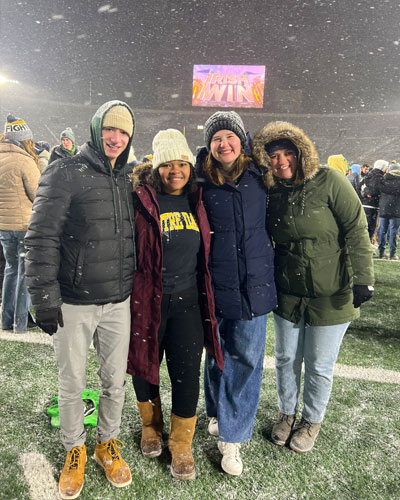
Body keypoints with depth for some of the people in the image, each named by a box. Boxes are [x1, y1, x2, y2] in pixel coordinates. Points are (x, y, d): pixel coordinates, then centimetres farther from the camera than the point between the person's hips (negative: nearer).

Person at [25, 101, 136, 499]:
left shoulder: (126, 179, 9)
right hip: (73, 305, -4)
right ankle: (74, 450, 37)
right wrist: (44, 298, -13)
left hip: (118, 302, 4)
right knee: (71, 385, 12)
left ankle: (107, 443, 39)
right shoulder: (65, 174, -8)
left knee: (115, 380, 14)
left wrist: (135, 289, 16)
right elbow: (41, 240, -11)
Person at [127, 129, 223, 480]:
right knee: (145, 366, 14)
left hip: (187, 302, 3)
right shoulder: (141, 200, -8)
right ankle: (150, 427, 43)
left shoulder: (195, 202, 7)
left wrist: (207, 297, 16)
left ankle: (181, 446, 29)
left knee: (187, 373, 6)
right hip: (147, 301, -2)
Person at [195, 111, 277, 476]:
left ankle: (232, 435, 21)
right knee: (216, 354, 15)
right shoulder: (201, 180, -3)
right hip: (216, 282, -1)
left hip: (254, 282, 2)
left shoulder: (258, 176, 4)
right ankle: (219, 413, 41)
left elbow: (272, 220, 18)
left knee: (247, 359, 5)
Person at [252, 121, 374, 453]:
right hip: (287, 294, 4)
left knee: (319, 365, 11)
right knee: (286, 358, 18)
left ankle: (312, 420, 37)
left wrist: (362, 278, -16)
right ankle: (287, 413, 42)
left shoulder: (329, 181, -13)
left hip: (331, 296, -4)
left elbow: (357, 230, -13)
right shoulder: (272, 193, 1)